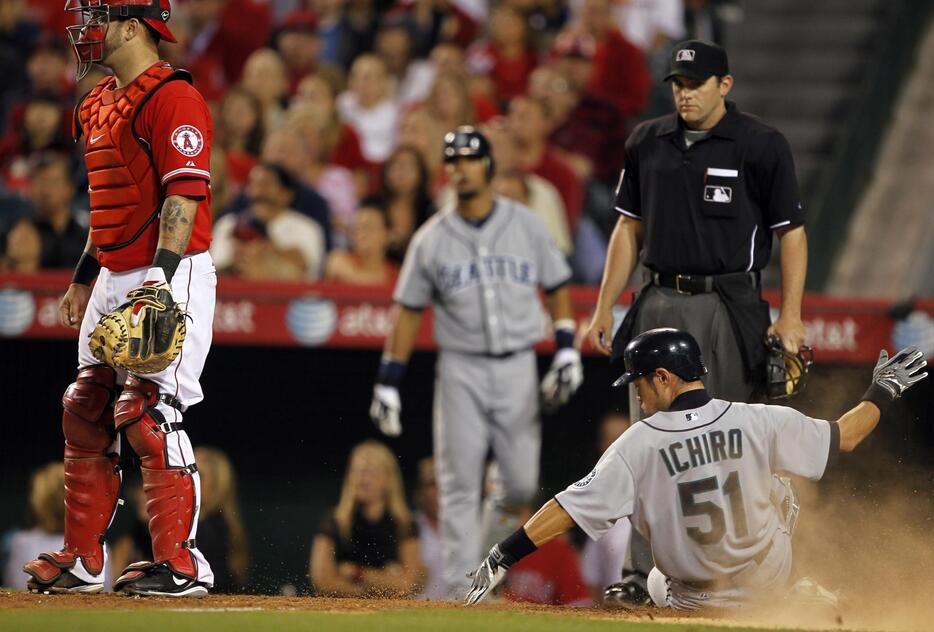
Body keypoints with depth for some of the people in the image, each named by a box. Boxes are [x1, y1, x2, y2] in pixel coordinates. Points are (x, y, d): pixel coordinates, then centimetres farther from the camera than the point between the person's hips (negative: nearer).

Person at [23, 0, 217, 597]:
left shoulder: (172, 98, -13)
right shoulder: (101, 103, 17)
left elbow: (183, 196, -21)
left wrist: (159, 278, -29)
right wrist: (83, 279, 25)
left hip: (170, 278, -10)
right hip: (113, 280, 10)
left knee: (148, 414, -14)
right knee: (85, 414, 9)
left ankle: (180, 563, -11)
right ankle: (81, 563, 17)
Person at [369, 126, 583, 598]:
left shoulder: (526, 226, 4)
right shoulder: (431, 239, 2)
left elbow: (556, 289, 10)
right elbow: (408, 311, 5)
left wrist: (566, 352, -3)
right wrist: (387, 383, 1)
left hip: (517, 368, 0)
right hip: (461, 369, 0)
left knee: (522, 482, -1)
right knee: (459, 485, -6)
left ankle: (503, 517, 35)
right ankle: (459, 590, -4)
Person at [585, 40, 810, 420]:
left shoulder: (762, 146, -3)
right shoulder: (646, 142, 11)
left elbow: (792, 233, -4)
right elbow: (630, 228, 17)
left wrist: (790, 316, -12)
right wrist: (604, 307, 12)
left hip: (727, 307, -4)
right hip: (657, 306, 5)